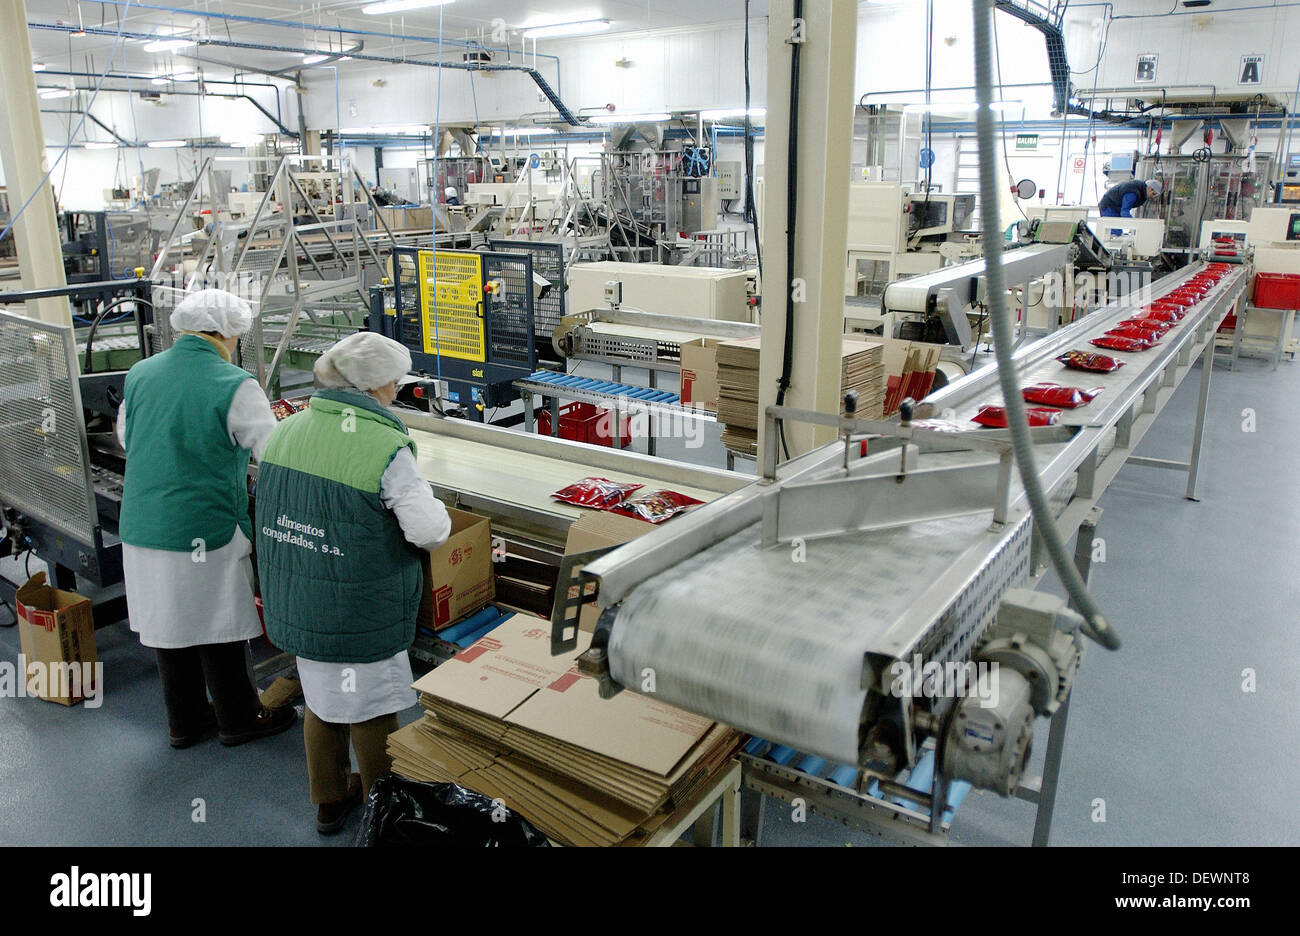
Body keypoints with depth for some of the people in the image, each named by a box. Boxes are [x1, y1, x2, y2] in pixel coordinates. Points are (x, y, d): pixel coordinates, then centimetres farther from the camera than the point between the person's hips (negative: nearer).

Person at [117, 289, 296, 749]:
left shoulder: (139, 374, 3)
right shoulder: (234, 386, -17)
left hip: (141, 532, 6)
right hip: (202, 534, -6)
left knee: (166, 623, 18)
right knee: (219, 627, 10)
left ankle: (184, 721, 35)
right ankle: (238, 719, 27)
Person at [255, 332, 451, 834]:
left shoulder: (285, 431, -2)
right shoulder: (386, 448, -23)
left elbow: (275, 503, 11)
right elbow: (430, 532, -21)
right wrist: (435, 509, 2)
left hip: (294, 602, 7)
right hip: (359, 612, -6)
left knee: (321, 700, 24)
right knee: (370, 710, 13)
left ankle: (329, 800, 42)